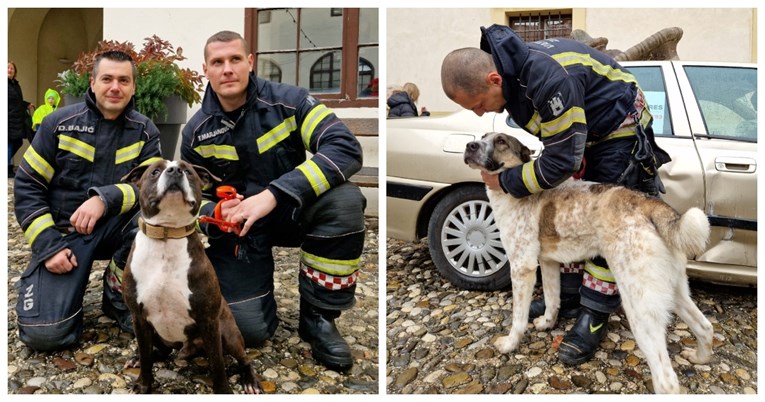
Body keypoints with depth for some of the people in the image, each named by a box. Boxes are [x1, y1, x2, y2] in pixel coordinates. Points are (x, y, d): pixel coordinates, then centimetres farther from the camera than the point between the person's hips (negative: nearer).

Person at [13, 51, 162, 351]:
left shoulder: (145, 131, -1)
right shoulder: (58, 123, -4)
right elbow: (27, 187, -2)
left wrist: (105, 199, -31)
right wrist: (49, 245, -13)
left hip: (116, 227, 2)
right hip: (64, 231, -2)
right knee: (44, 333, -20)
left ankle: (118, 296, -6)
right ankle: (72, 284, 17)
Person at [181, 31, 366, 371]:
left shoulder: (289, 100, -14)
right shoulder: (196, 132, -5)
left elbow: (346, 148, -28)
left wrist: (274, 194, -37)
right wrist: (215, 216, -20)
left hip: (293, 210, 0)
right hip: (238, 226, 1)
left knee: (344, 200, -35)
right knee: (250, 329, -18)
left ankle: (318, 317, -15)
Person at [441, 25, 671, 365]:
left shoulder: (549, 78, -40)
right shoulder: (511, 69, -11)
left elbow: (561, 161, -33)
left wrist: (505, 181, -23)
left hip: (619, 130, -8)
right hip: (577, 131, 9)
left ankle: (594, 318, 0)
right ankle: (567, 299, 21)